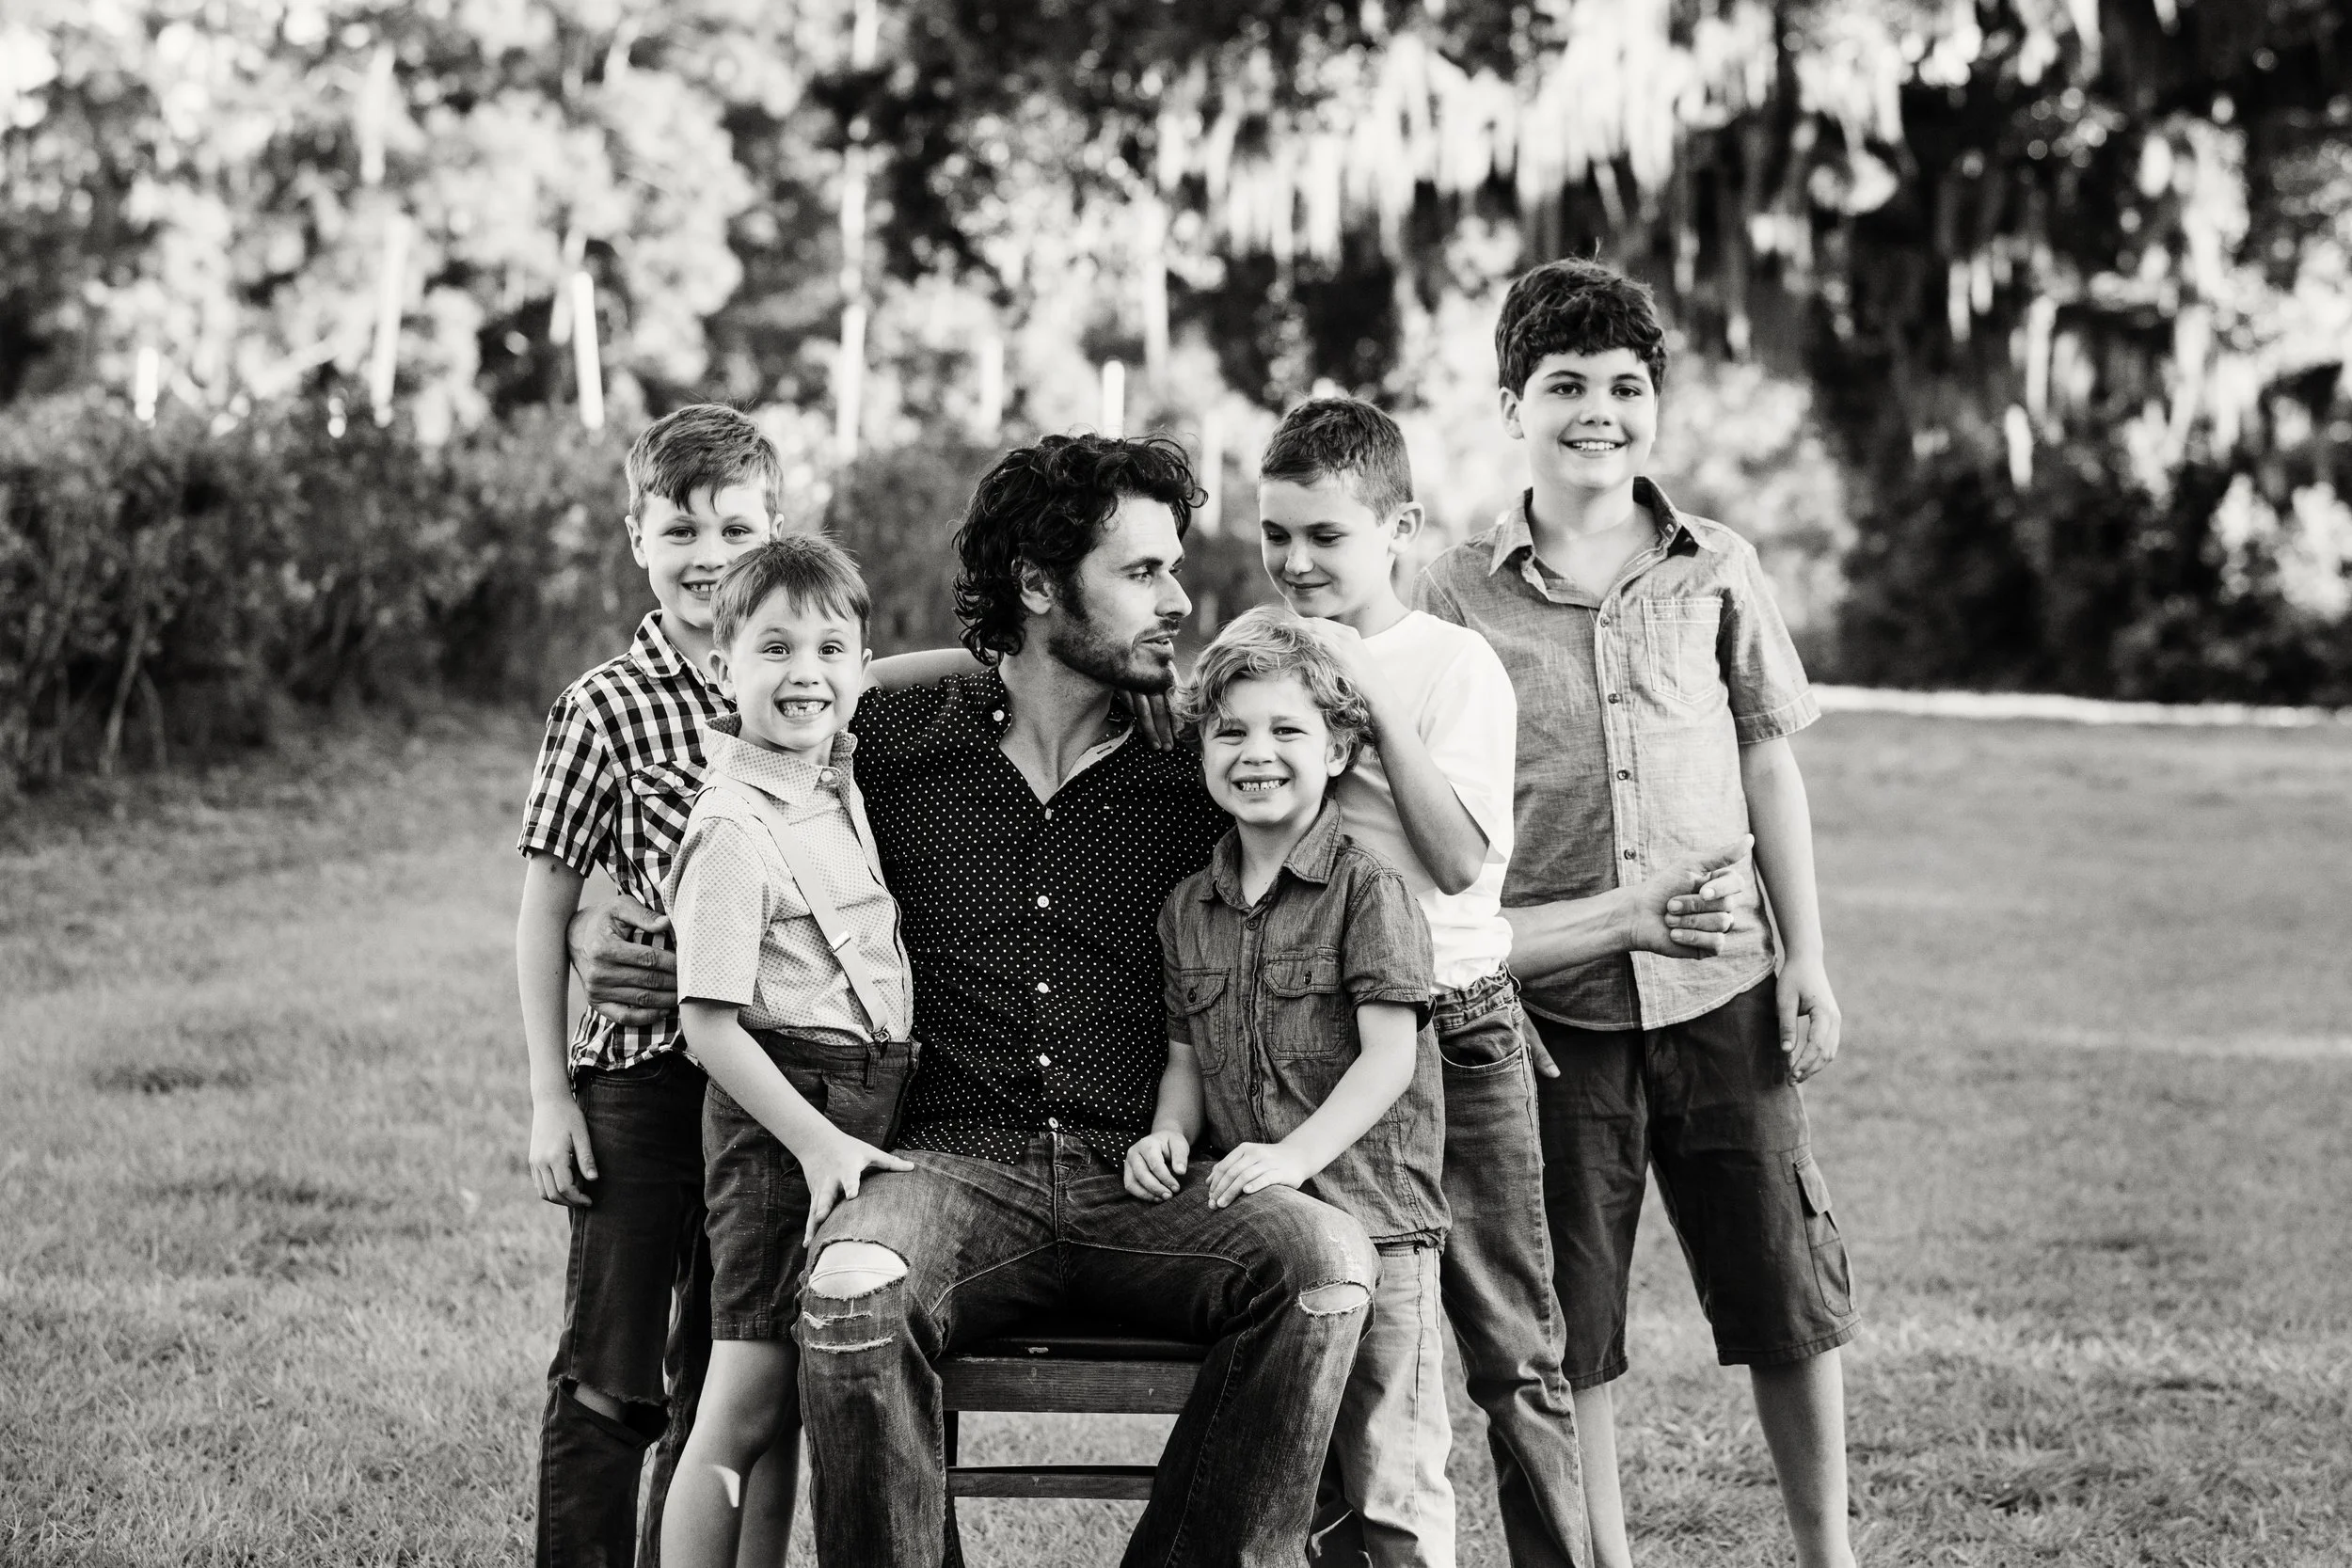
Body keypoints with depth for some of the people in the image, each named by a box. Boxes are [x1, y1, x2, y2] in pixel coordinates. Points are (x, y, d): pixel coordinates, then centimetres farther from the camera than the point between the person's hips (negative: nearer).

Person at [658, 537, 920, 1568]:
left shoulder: (834, 783, 10)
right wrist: (817, 1140, -22)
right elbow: (709, 1026, -17)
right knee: (746, 1408, -8)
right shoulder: (735, 828, -15)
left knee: (794, 1397, 9)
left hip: (862, 1113, 8)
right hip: (783, 1112, -8)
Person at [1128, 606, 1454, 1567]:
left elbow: (1390, 1053, -12)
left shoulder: (1367, 889, -5)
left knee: (1388, 1486, -2)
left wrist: (1298, 1152, -22)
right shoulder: (1188, 908, 13)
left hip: (1370, 1218, -5)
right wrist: (1169, 1133, -2)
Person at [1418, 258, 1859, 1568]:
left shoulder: (1717, 570, 6)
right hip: (1550, 1005, -1)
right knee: (1567, 1322, 5)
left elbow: (1769, 763, 9)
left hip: (1719, 991, 1)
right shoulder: (1460, 596, 1)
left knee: (1788, 1289, 5)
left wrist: (1807, 955, 4)